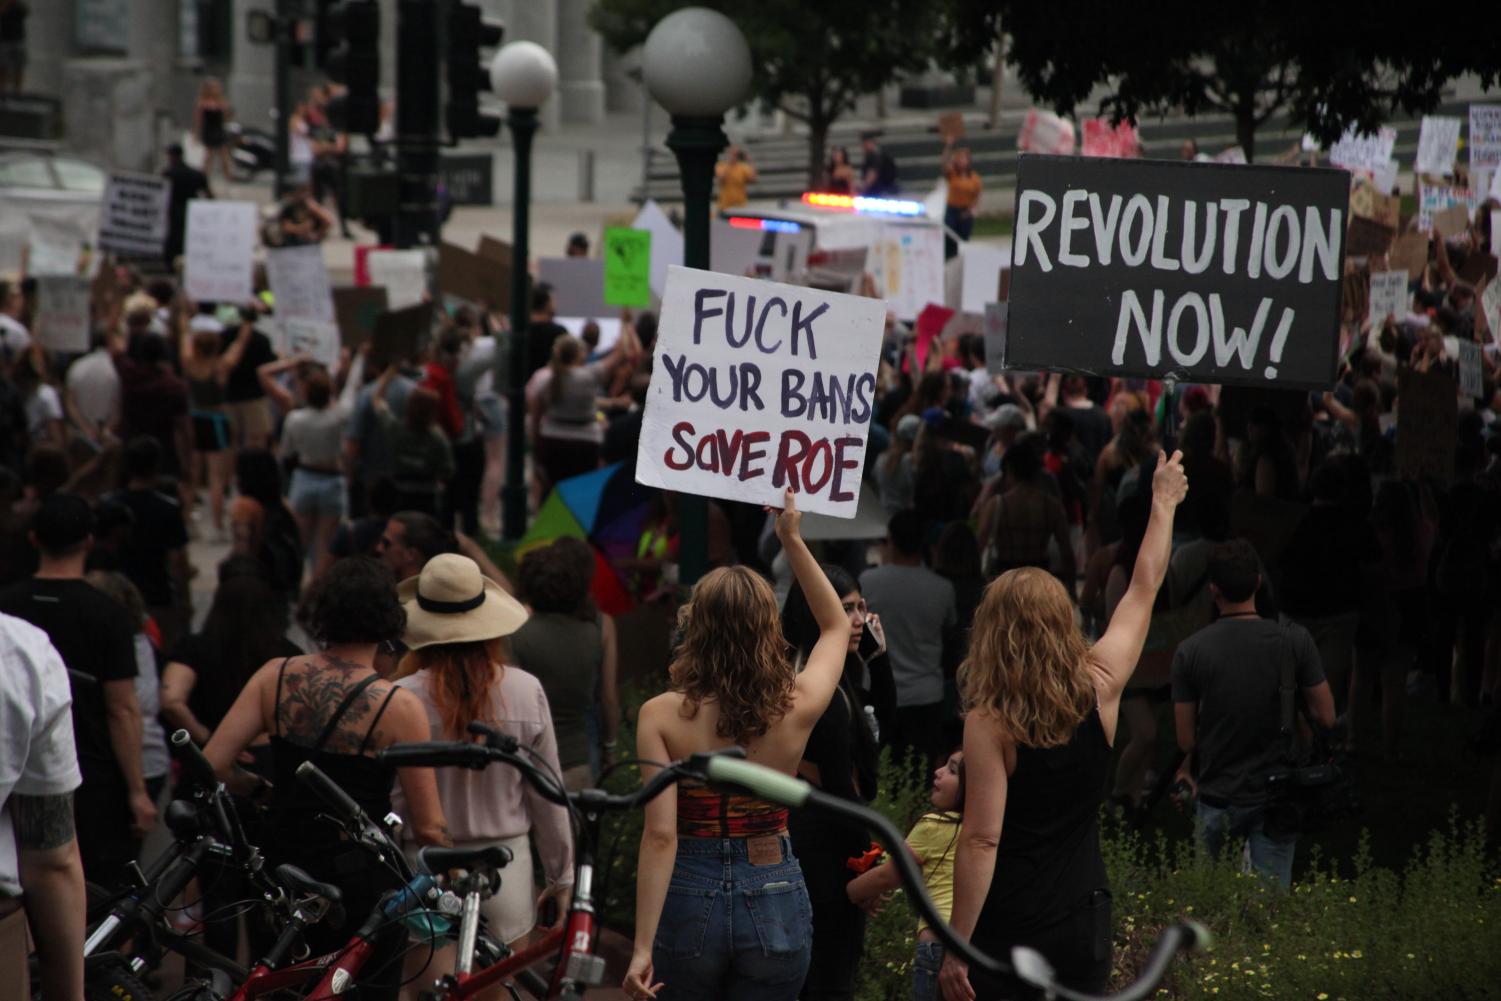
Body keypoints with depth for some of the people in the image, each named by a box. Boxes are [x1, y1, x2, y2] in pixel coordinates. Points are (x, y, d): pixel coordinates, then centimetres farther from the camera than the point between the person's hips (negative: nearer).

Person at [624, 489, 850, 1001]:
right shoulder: (796, 708, -5)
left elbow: (660, 834, -16)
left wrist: (642, 947, -15)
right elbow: (837, 625, 16)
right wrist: (793, 541, 16)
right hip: (775, 898, 1)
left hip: (688, 900, -1)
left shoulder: (661, 715, -11)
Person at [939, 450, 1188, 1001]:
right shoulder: (1100, 690, -1)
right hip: (1086, 929, 5)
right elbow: (1145, 588, 14)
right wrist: (1163, 503, 29)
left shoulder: (989, 723, -13)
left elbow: (981, 840, -16)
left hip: (1008, 934, -5)